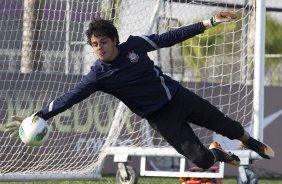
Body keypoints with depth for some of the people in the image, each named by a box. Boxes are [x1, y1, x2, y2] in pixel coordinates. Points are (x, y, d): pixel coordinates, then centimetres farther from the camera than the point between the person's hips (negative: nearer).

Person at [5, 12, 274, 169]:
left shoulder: (134, 45, -11)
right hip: (161, 118, -2)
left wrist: (209, 23, -4)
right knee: (201, 159, -12)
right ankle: (217, 154, 25)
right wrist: (37, 117, -27)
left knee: (225, 124, 13)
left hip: (178, 97, 2)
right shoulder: (98, 76, -16)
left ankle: (253, 144, 46)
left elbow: (169, 38, -3)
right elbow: (69, 98, -19)